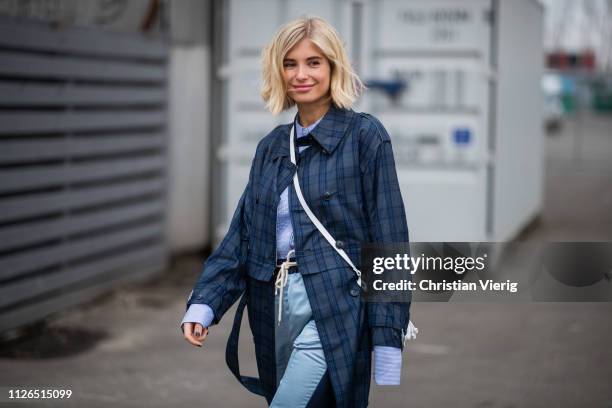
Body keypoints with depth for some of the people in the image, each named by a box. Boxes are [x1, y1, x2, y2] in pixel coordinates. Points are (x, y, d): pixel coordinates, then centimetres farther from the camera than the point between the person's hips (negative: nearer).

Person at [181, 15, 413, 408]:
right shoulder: (272, 145, 13)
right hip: (275, 305, 6)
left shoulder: (365, 136, -5)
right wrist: (204, 303, -3)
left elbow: (388, 238, -7)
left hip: (334, 308, -6)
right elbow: (242, 234, 11)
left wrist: (387, 340, -12)